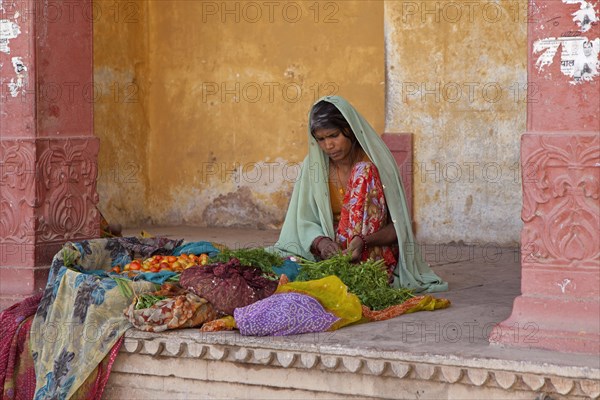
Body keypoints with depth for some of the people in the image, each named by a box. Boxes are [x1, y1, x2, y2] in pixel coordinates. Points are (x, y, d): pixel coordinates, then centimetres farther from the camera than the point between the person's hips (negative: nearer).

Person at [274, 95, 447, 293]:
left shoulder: (374, 165, -7)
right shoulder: (314, 165, 1)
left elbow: (398, 226, -8)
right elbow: (305, 223, 0)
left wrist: (364, 241, -29)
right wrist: (320, 241, -24)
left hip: (375, 253, -1)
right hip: (330, 253, 1)